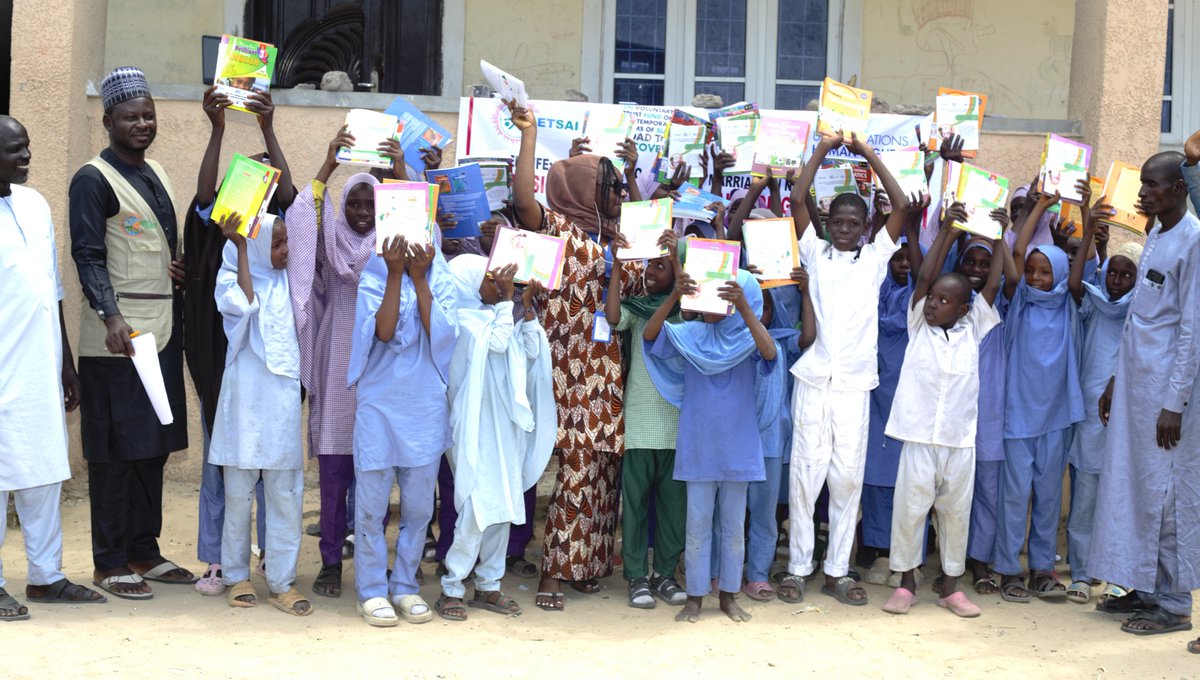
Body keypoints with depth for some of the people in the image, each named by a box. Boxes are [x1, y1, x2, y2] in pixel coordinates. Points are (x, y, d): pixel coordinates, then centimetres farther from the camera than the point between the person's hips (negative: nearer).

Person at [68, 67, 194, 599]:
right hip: (118, 334, -8)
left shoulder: (157, 174, 17)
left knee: (153, 444, 12)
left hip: (164, 329, 8)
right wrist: (112, 317, -26)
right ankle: (110, 562, 7)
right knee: (116, 449, -2)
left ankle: (144, 550, 21)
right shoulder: (94, 180, -7)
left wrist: (179, 273, 3)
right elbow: (89, 256, -15)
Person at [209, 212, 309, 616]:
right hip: (245, 399, -3)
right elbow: (243, 304, -21)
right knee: (238, 494, 7)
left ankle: (282, 582, 9)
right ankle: (237, 575, 21)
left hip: (283, 400, 3)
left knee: (285, 495, 3)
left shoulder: (291, 281, 11)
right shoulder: (231, 278, -1)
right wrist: (240, 247, -20)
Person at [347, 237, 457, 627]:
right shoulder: (373, 275, 0)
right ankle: (372, 590, 14)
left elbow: (441, 333, -10)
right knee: (372, 503, 2)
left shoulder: (438, 276, 5)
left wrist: (419, 277, -11)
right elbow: (384, 331, -15)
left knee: (419, 504, 8)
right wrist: (396, 274, -16)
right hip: (378, 404, -2)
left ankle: (405, 586, 22)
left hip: (426, 407, 2)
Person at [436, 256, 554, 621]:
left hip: (506, 429, 8)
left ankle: (488, 586, 17)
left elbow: (531, 350, 11)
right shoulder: (463, 319, -8)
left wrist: (527, 305, 6)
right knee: (478, 508, -10)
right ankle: (452, 589, -1)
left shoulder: (496, 317, 14)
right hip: (478, 430, -8)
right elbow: (497, 341, -21)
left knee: (503, 508, 9)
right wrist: (507, 300, -14)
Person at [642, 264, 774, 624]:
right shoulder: (690, 335, -1)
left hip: (737, 448, 0)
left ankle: (729, 594, 21)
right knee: (697, 523, 6)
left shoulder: (746, 339, -4)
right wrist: (673, 296, -30)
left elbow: (769, 352, -26)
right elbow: (650, 334, -15)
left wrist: (743, 306, -36)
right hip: (698, 447, 0)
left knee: (733, 524, 10)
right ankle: (695, 596, 15)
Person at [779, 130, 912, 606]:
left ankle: (838, 571, 11)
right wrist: (822, 150, 8)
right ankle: (798, 568, 8)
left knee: (848, 477, 3)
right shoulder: (815, 254, 11)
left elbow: (902, 207, 7)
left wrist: (870, 155, 9)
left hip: (855, 383, 1)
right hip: (813, 379, -1)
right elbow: (797, 200, 3)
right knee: (805, 473, 0)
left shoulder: (875, 258, 13)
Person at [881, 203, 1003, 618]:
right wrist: (947, 230, -8)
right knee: (909, 508, 1)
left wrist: (998, 240, 1)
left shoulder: (972, 330, 7)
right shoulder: (919, 326, 4)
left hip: (960, 439, 1)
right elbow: (924, 276, -5)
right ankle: (906, 582, 14)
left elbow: (993, 287, 2)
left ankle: (951, 585, 19)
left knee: (956, 512, 8)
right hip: (919, 436, -1)